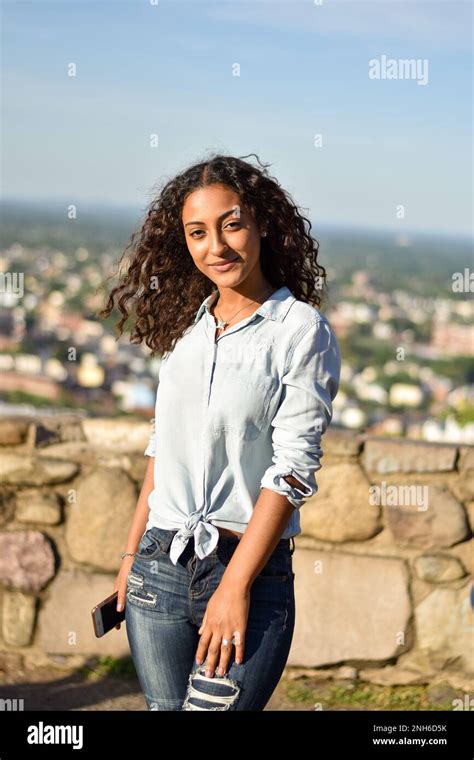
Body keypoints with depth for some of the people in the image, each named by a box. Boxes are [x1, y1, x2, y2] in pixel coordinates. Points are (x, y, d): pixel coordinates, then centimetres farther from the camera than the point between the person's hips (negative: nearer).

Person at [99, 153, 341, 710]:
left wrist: (235, 587, -16)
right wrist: (133, 552, 14)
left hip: (251, 569, -5)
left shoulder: (301, 330, -7)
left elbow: (293, 468, -12)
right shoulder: (185, 324, 10)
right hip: (159, 567, 5)